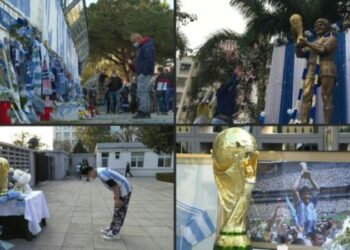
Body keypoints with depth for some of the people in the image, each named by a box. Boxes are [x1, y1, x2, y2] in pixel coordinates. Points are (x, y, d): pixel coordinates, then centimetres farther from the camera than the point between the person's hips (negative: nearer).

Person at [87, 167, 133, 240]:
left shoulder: (101, 174, -21)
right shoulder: (101, 171, 11)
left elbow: (114, 185, -26)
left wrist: (117, 199, -21)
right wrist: (116, 196, 23)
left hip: (124, 190, -10)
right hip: (123, 189, 10)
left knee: (119, 212, -2)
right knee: (117, 211, 18)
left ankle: (115, 233, 6)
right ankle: (112, 228, 29)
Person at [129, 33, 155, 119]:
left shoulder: (148, 46, -11)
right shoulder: (141, 47, 22)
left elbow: (149, 61, -21)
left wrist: (144, 73, -23)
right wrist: (133, 67, 14)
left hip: (144, 74, -11)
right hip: (141, 74, 11)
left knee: (142, 93, -13)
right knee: (144, 93, 9)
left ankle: (142, 112, -13)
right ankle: (146, 113, 11)